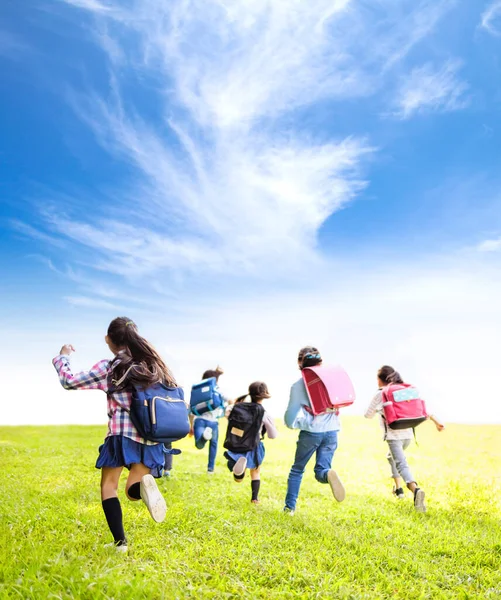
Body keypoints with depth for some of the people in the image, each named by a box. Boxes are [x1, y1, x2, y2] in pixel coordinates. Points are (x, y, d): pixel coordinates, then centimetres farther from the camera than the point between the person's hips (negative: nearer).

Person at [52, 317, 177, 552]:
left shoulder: (108, 367, -2)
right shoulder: (154, 364, 10)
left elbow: (69, 381, 4)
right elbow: (173, 392, 15)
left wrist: (62, 357, 21)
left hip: (123, 434, -4)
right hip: (152, 438, 4)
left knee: (108, 486, 14)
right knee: (133, 492, 12)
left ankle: (120, 542, 1)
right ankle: (145, 484, -25)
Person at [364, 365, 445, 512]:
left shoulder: (379, 395, -2)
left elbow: (368, 415, 5)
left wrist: (377, 408, 24)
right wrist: (435, 421, 13)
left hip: (393, 436, -6)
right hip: (408, 434, 6)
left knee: (402, 465, -16)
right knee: (392, 456, 30)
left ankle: (415, 489, -42)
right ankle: (398, 488, 28)